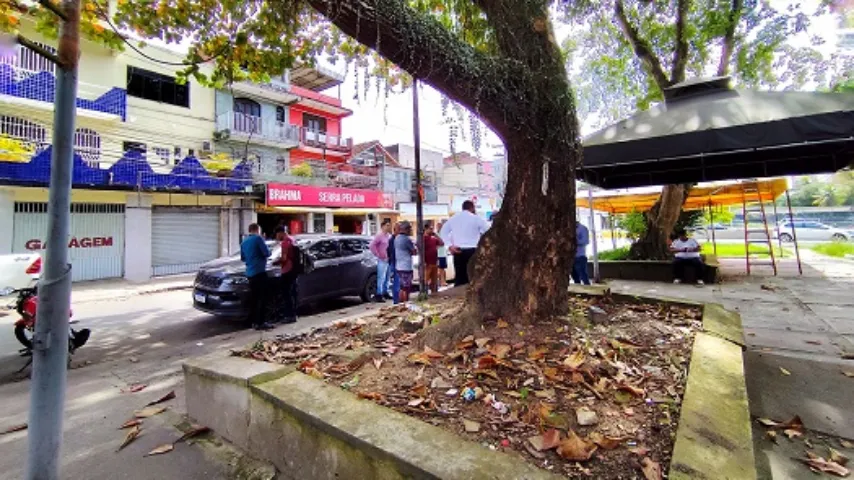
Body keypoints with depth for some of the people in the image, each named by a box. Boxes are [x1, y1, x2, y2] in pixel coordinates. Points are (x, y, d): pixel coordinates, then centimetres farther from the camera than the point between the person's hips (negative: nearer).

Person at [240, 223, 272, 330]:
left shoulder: (244, 242, 16)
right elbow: (267, 253, -11)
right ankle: (260, 323, -5)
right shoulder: (258, 238, -7)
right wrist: (264, 253, 11)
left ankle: (253, 322, 17)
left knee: (253, 298, 13)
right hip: (259, 272, -8)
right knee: (262, 298, -4)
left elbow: (242, 258, 25)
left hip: (250, 273, 8)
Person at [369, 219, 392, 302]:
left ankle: (385, 292, 25)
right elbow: (372, 245, -15)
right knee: (381, 278, -6)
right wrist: (378, 255, -13)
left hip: (389, 260, 7)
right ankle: (379, 295, -2)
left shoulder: (389, 236, 13)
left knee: (387, 278, 14)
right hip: (382, 260, -7)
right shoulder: (379, 235, -8)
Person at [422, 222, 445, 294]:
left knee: (434, 281, 14)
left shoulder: (434, 238, 14)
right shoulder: (423, 238, -9)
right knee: (426, 281, -6)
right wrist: (423, 262, -21)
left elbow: (442, 243, 12)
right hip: (427, 264, -8)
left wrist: (436, 235, 6)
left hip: (434, 263, 8)